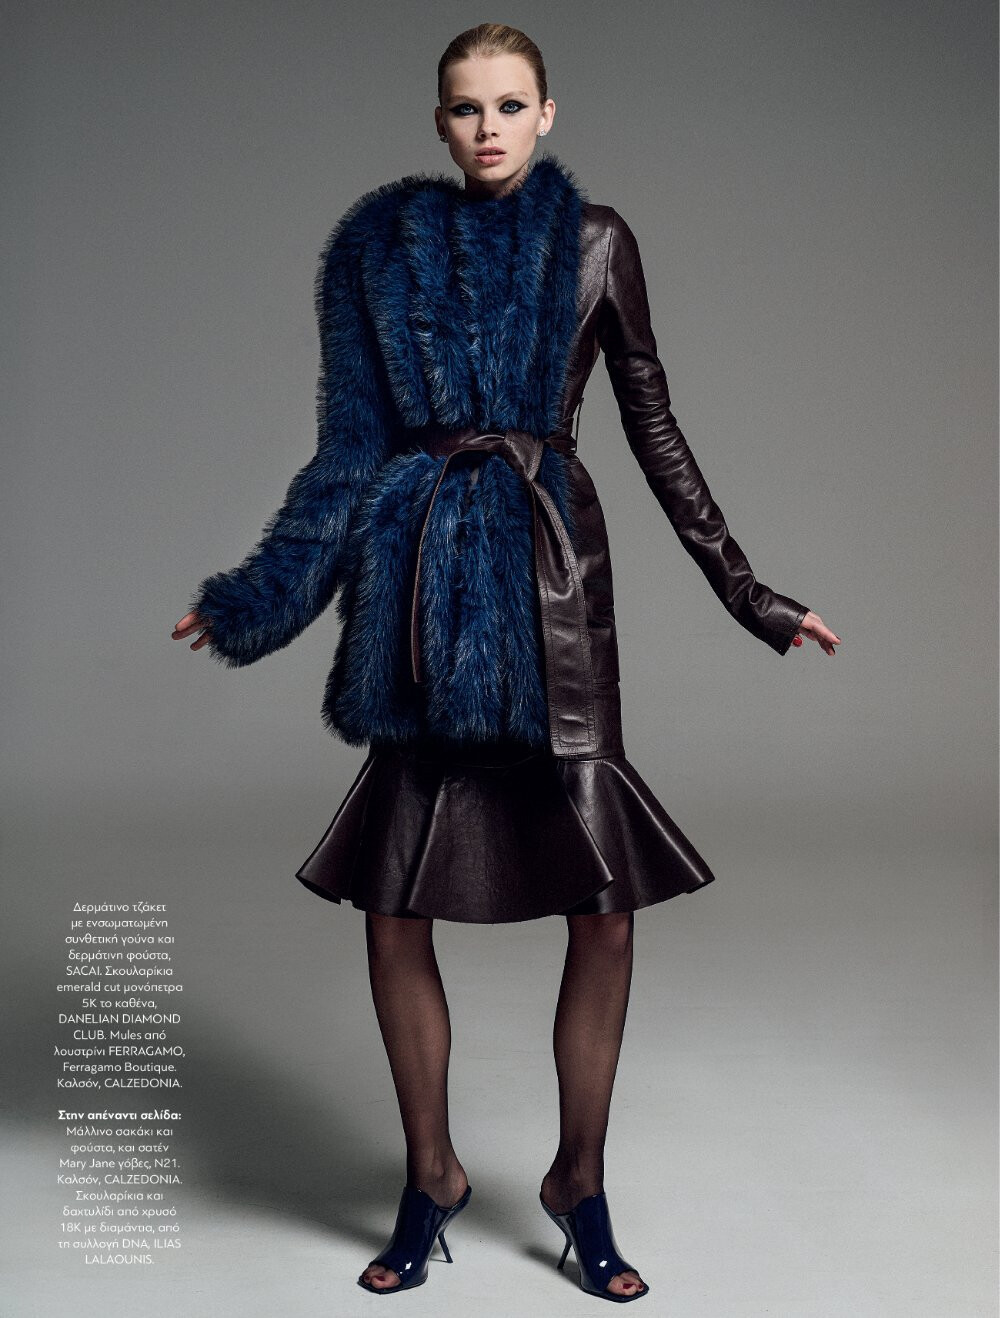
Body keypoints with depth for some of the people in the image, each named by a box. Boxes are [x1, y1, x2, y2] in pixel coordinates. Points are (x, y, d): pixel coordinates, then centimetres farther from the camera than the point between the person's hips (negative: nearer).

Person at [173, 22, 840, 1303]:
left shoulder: (594, 240, 7)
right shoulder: (382, 247, 9)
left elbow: (654, 429, 8)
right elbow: (353, 445, 10)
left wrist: (749, 593, 5)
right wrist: (251, 599, 9)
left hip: (550, 576, -1)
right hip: (424, 589, 1)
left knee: (606, 900, -3)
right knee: (393, 905, 2)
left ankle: (580, 1181, 18)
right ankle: (430, 1175, 23)